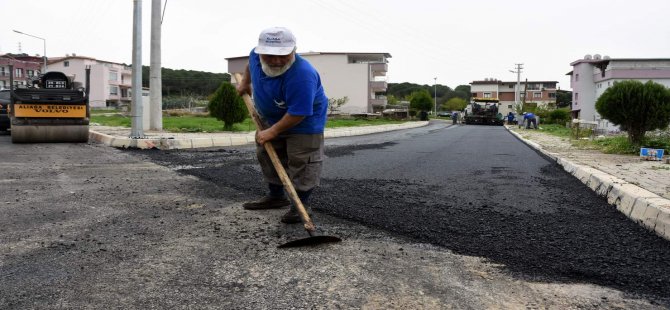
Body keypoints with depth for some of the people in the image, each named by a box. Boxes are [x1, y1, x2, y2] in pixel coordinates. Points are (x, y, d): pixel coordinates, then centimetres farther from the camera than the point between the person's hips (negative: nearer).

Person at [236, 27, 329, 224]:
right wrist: (245, 82, 17)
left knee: (302, 162, -11)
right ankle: (276, 196, 28)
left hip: (304, 121, -8)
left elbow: (298, 113, -36)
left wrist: (273, 131, -27)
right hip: (270, 118, 8)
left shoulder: (301, 75, -39)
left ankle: (301, 204, -3)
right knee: (267, 155, 14)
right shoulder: (256, 55, -16)